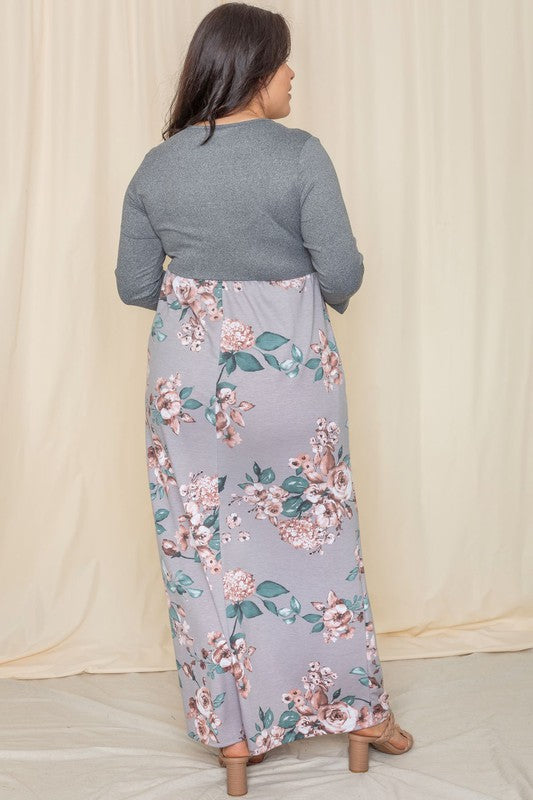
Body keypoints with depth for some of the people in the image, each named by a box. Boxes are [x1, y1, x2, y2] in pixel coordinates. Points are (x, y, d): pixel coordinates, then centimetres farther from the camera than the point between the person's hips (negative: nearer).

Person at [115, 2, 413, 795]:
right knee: (315, 536, 13)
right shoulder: (300, 154, -11)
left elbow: (134, 284, 4)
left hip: (189, 374, 3)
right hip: (290, 369, -2)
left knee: (206, 545, 12)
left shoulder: (156, 166, 0)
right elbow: (342, 274, -13)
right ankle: (357, 715, 27)